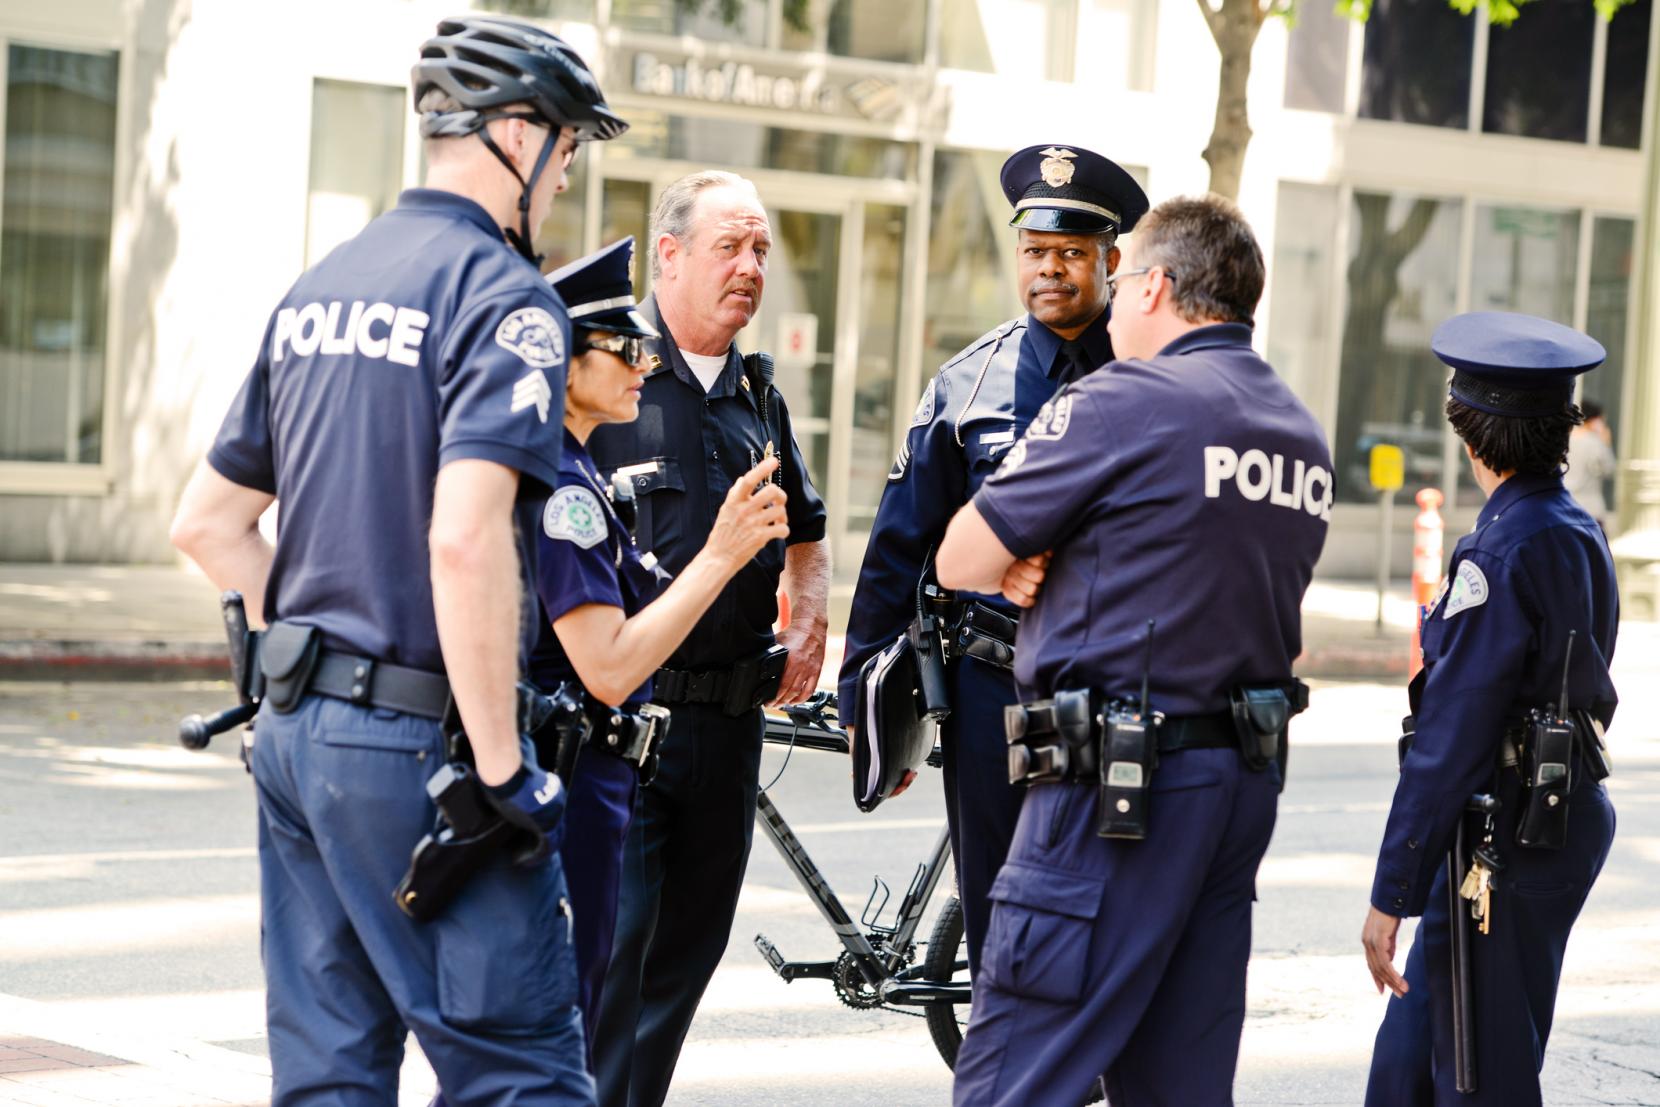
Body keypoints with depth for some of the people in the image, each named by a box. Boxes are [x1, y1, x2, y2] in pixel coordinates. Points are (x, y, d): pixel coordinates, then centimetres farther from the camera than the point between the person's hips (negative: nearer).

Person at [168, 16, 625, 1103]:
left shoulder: (316, 290, 14)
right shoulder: (504, 296, -11)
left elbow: (207, 522, 18)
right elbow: (464, 537, -25)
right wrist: (504, 763, -20)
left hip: (293, 729, 8)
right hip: (418, 741, -8)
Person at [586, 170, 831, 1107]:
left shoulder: (760, 398, 16)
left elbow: (807, 535, 30)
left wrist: (810, 626, 12)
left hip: (730, 715, 7)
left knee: (688, 950, 11)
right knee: (609, 943, -12)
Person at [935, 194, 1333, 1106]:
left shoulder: (1125, 400, -10)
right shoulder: (1306, 439, 14)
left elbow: (961, 562, -8)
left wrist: (1028, 570, 13)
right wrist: (1059, 572, 4)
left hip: (1119, 787, -8)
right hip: (1248, 781, 8)